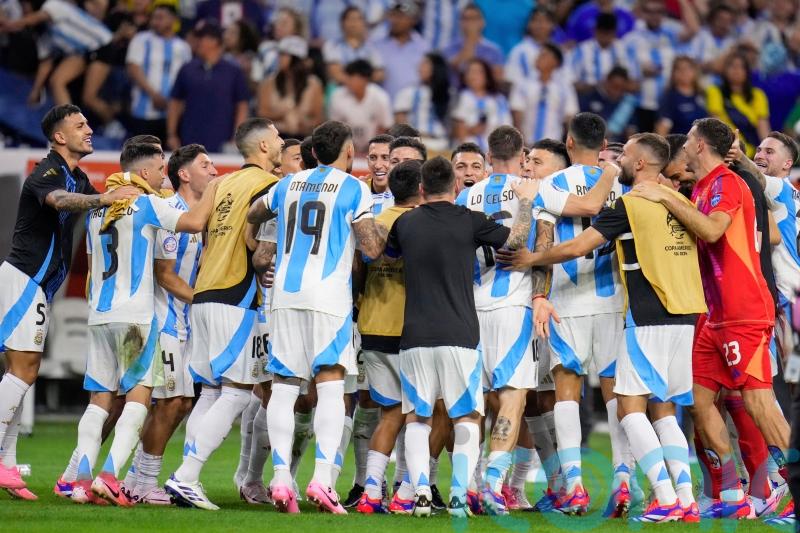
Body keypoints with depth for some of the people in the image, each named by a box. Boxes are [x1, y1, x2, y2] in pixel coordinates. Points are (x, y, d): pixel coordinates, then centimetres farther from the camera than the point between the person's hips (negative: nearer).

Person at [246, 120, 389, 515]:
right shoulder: (353, 189, 0)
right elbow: (372, 249, -5)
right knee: (330, 386, -5)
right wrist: (390, 234, 14)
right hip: (328, 295, -4)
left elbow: (253, 216, 32)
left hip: (285, 293, 4)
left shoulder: (289, 185, 15)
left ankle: (280, 478, -4)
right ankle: (322, 477, -17)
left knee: (283, 387, 4)